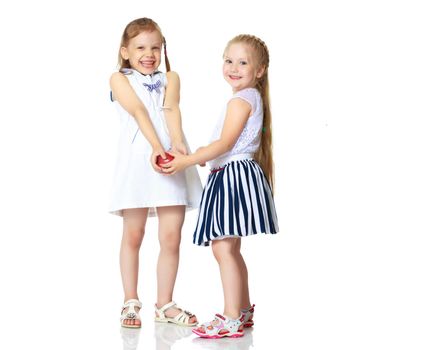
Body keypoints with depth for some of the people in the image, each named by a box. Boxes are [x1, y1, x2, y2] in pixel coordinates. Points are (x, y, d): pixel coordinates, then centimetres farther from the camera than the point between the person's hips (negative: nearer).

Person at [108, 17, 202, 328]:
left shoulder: (170, 78, 18)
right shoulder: (120, 79, 9)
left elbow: (171, 109, -3)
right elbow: (139, 112, -9)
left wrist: (178, 142, -22)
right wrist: (157, 147, -24)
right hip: (137, 159, -2)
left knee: (171, 237, 1)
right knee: (133, 235, 5)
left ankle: (165, 304, 14)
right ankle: (131, 302, 18)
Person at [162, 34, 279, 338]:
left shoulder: (240, 100, -11)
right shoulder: (252, 99, 20)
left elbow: (225, 143, -18)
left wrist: (187, 161, -15)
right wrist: (205, 155, 18)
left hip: (234, 175, -11)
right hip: (228, 176, 11)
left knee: (223, 247, -13)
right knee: (230, 248, 17)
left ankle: (231, 320, -11)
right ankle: (244, 311, 28)